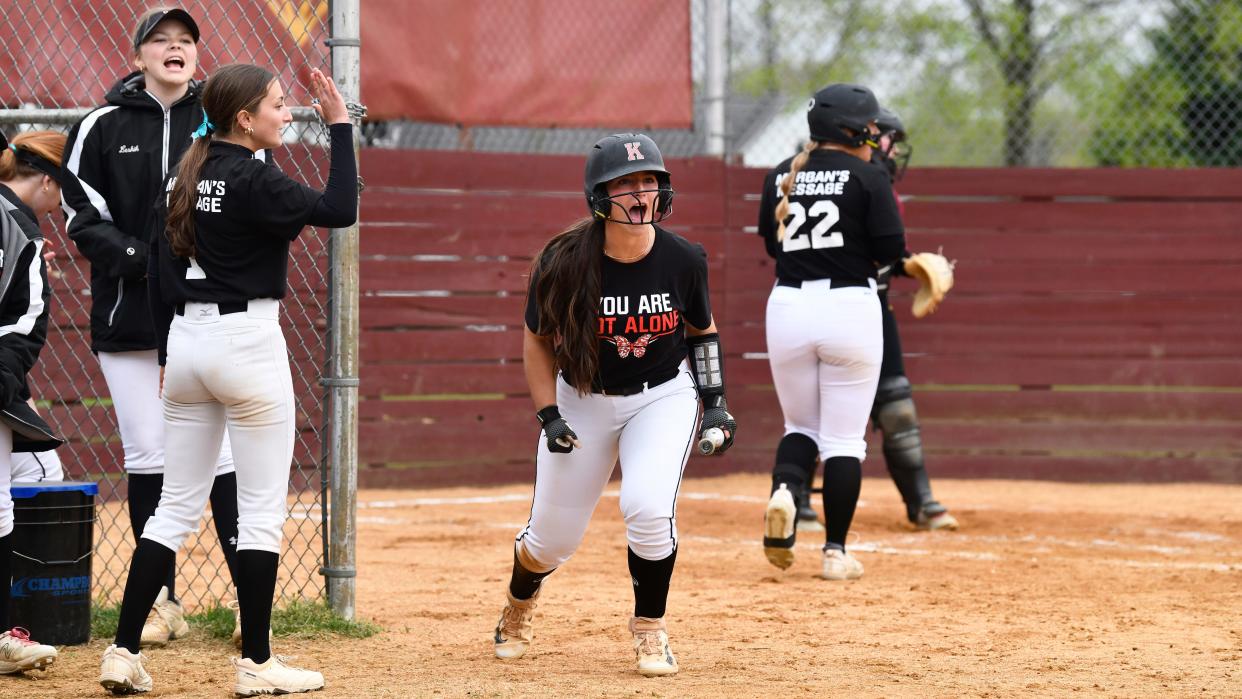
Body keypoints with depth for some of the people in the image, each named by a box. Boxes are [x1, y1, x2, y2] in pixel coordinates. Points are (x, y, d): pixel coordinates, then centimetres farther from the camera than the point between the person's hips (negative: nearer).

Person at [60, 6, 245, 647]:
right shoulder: (102, 128, 3)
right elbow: (84, 220, 1)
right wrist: (145, 259, -14)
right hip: (128, 312, 0)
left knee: (223, 451, -5)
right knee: (147, 456, 2)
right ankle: (163, 601, 11)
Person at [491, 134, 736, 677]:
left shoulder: (684, 260, -16)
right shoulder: (563, 263, -21)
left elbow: (702, 330, 3)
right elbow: (537, 339, -5)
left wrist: (716, 403, -4)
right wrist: (549, 417, -11)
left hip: (665, 394, 0)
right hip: (584, 399, 0)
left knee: (648, 507, -25)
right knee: (553, 536, 6)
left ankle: (650, 628, 1)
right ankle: (519, 602, 44)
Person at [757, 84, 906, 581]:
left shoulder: (780, 177, 8)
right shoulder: (868, 179, -6)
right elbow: (891, 251, -9)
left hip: (788, 307, 4)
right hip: (849, 309, -4)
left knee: (801, 424, 18)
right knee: (844, 438, 5)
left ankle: (784, 487, -14)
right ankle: (835, 553, 4)